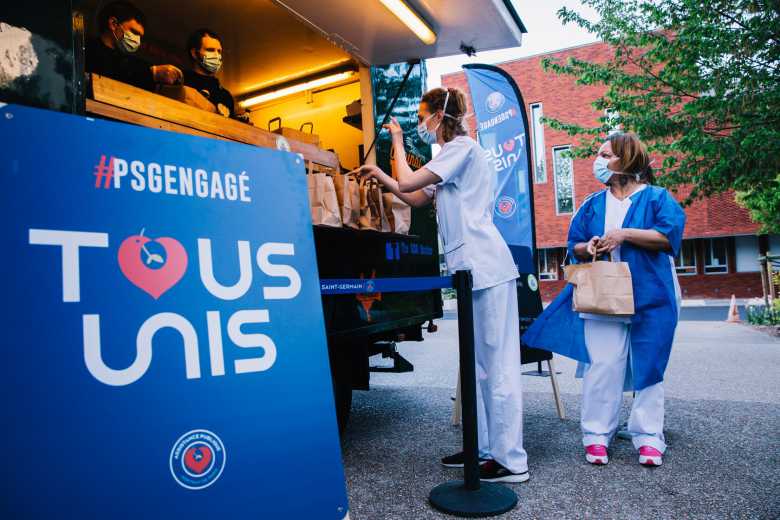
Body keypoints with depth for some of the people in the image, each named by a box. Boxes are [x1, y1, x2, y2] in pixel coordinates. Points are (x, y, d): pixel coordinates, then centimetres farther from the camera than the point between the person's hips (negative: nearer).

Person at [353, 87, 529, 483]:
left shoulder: (461, 148, -6)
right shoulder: (455, 154, 26)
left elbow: (407, 183, -11)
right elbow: (417, 197, 28)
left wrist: (397, 141, 5)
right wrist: (378, 175, 23)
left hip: (484, 267, -10)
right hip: (473, 268, 10)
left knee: (498, 364, -6)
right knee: (478, 363, 12)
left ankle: (511, 460, 2)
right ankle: (483, 447, 22)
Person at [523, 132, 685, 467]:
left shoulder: (657, 197, 4)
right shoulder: (592, 204, 15)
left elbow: (670, 236, -10)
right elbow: (574, 246, 15)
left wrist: (624, 233, -16)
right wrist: (588, 247, -7)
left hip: (650, 299, -2)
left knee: (649, 367, 5)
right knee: (601, 367, -2)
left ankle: (649, 438, 14)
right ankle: (596, 435, 6)